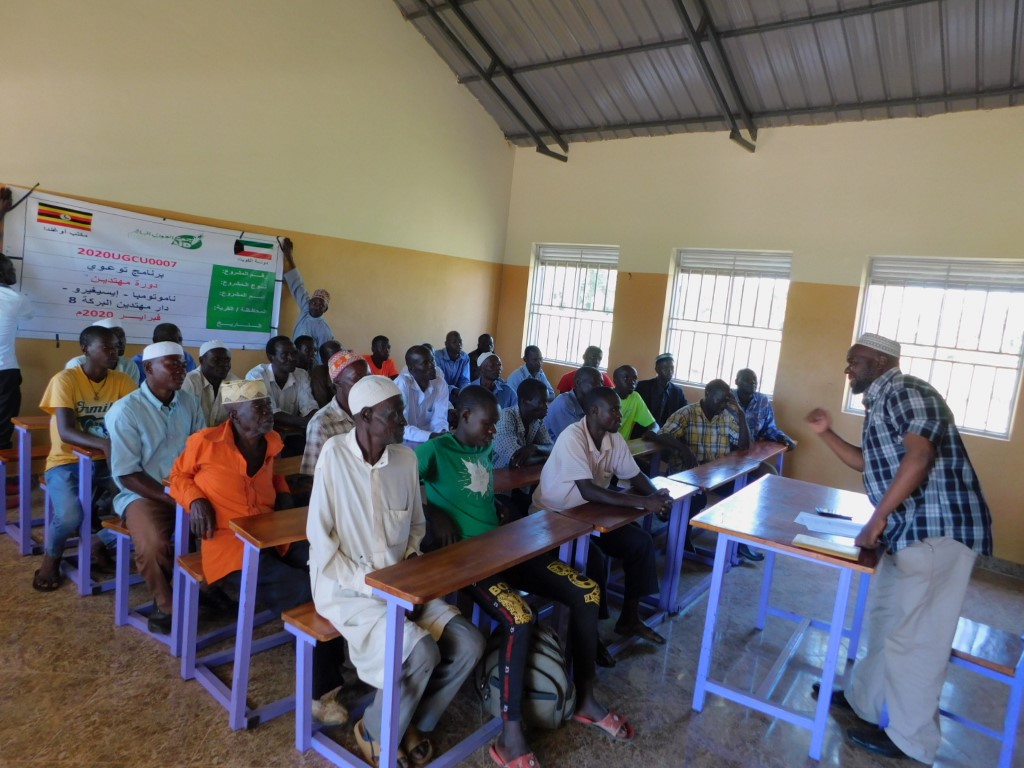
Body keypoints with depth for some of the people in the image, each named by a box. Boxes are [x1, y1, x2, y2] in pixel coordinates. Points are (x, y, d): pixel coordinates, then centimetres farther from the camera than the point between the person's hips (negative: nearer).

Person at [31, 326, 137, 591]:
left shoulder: (122, 381, 1)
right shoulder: (65, 379, -11)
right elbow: (65, 431, -22)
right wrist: (103, 443, -41)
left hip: (107, 461, 4)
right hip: (67, 462, -3)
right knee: (69, 516, -30)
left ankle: (104, 542, 8)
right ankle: (51, 558, 6)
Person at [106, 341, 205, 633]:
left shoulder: (191, 403, 5)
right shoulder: (125, 410, -11)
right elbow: (127, 474, -13)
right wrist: (174, 500, -20)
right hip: (144, 494, -4)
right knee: (153, 545, -31)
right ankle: (166, 603, -2)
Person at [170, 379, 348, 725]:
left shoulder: (272, 442, 11)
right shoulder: (206, 442, -4)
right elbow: (178, 475, 12)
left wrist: (283, 493, 11)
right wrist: (195, 499, -8)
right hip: (232, 547, -5)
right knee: (309, 595, -23)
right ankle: (320, 691, -6)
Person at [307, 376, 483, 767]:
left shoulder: (406, 457, -1)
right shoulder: (334, 454, -15)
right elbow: (320, 540, -14)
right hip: (348, 589, -5)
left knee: (468, 644, -11)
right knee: (421, 652, -25)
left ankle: (415, 721, 15)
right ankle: (376, 733, 5)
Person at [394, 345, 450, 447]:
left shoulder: (441, 384, -5)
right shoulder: (401, 384, -20)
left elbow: (439, 419, -6)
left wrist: (444, 434, -28)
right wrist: (431, 436, -36)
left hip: (429, 437, 6)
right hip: (404, 441, -6)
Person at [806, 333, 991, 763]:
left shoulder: (907, 391, -13)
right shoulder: (881, 404, 18)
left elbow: (919, 456, -27)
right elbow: (867, 462, 29)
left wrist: (878, 517, -25)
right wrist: (826, 434, 16)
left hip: (939, 529, -11)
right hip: (909, 530, 11)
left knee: (914, 636, -2)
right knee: (883, 619, 20)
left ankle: (910, 739, 13)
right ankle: (865, 699, 36)